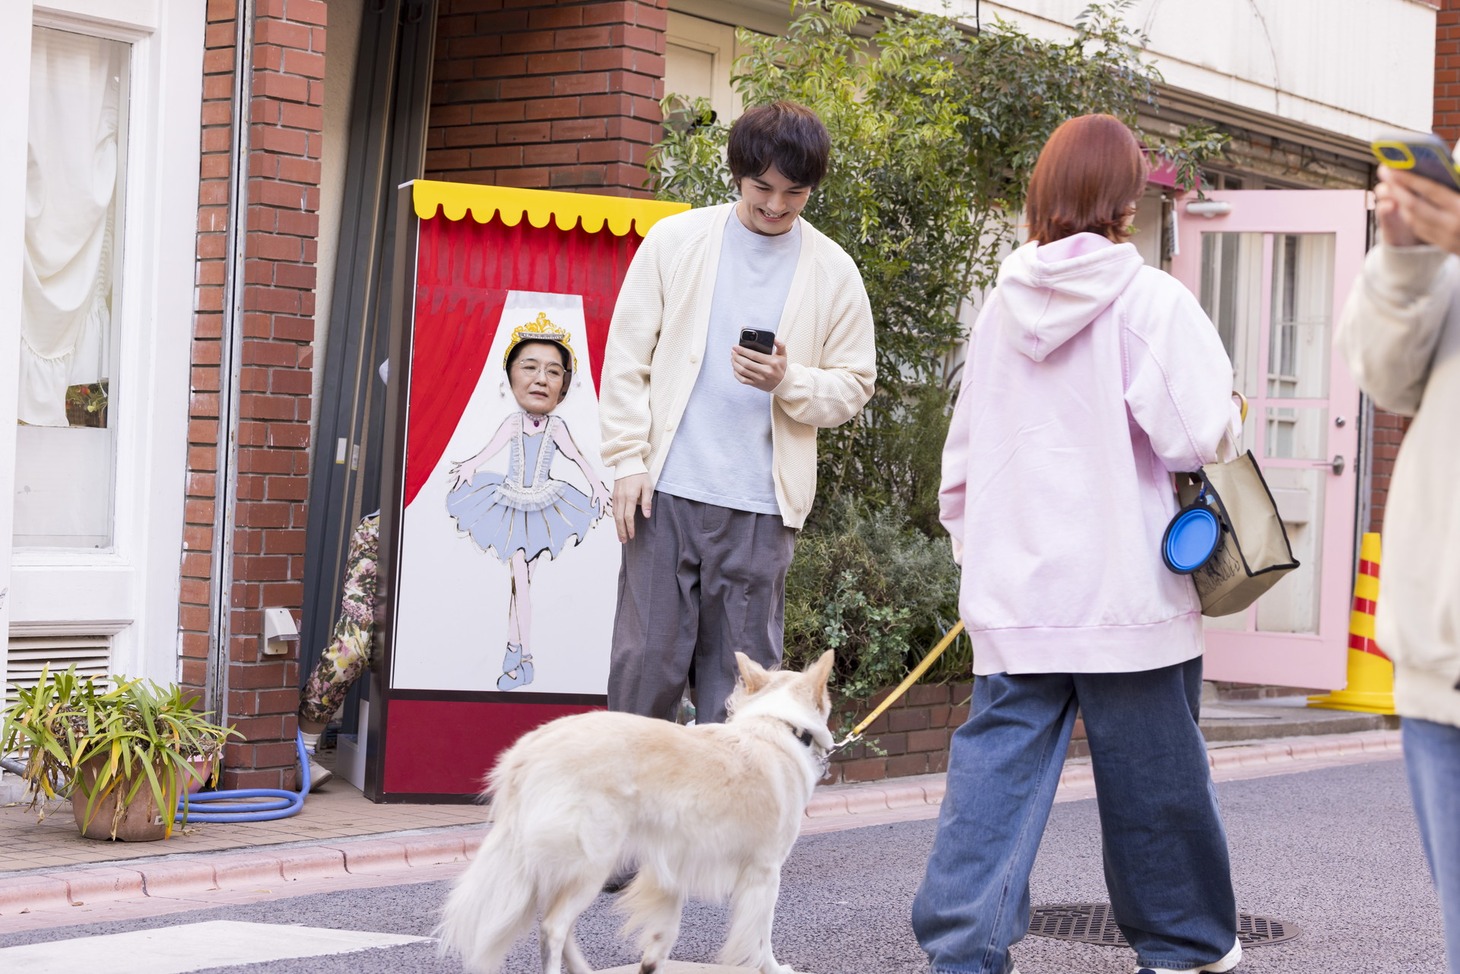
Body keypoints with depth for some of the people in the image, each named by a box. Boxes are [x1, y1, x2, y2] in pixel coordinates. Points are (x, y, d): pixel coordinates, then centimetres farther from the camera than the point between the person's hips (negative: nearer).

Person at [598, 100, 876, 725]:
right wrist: (628, 459, -2)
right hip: (666, 487, 0)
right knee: (647, 657, -1)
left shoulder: (833, 271, 7)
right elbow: (628, 356, 6)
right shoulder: (675, 240, 6)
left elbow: (854, 385, 10)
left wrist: (788, 381, -10)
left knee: (740, 674, 2)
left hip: (760, 506, 0)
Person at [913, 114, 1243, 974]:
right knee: (1154, 772, 10)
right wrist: (1227, 416, 5)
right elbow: (1195, 434, -16)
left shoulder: (1006, 304, 7)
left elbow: (964, 452, 13)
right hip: (1126, 582, -4)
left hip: (1016, 586, 4)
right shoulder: (1150, 299, -9)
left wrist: (971, 540, 24)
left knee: (999, 761, 3)